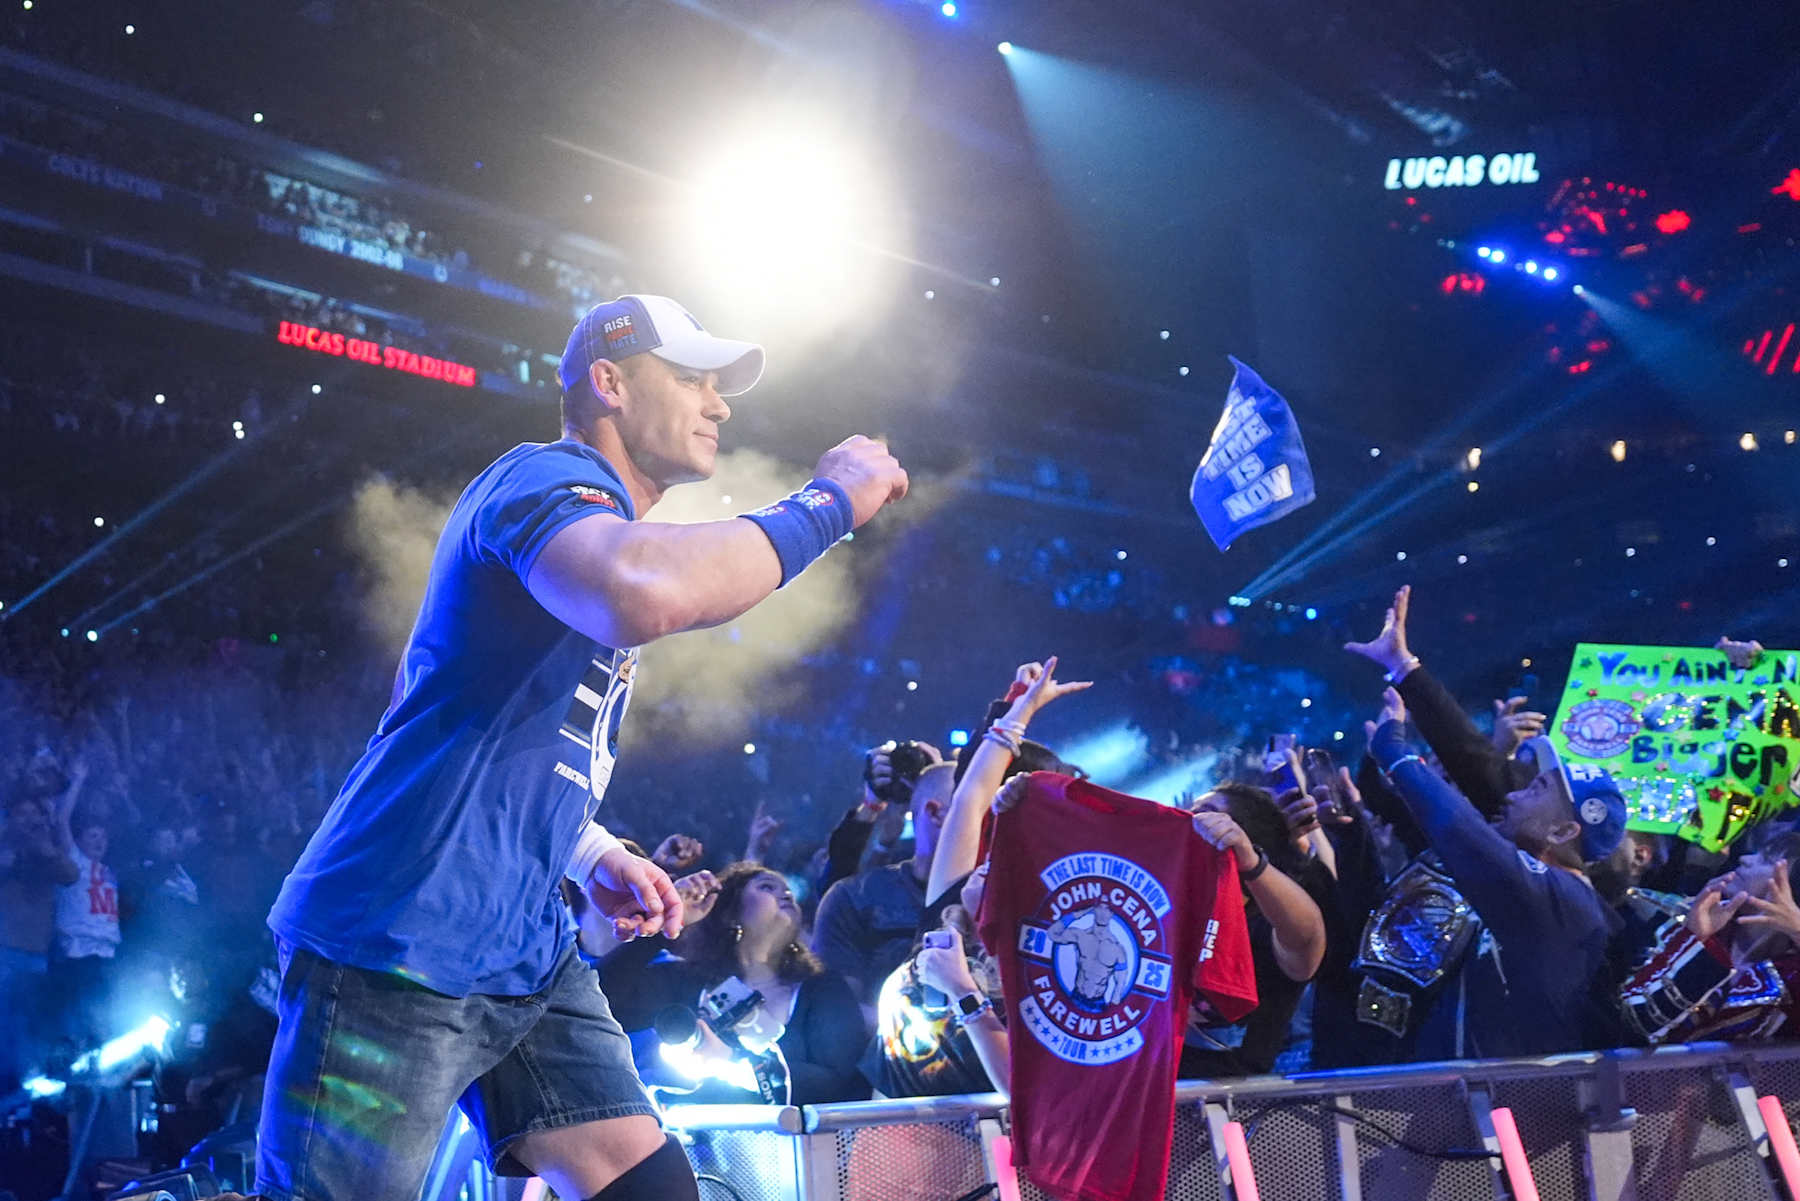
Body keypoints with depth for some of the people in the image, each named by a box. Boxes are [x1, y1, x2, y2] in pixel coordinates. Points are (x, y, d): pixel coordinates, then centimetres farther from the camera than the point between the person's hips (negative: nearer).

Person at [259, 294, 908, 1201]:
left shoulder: (598, 516, 22)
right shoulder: (547, 477, -10)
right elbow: (644, 593, -36)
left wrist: (596, 858, 18)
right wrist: (825, 503, -22)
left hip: (525, 951, 10)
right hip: (400, 949, -10)